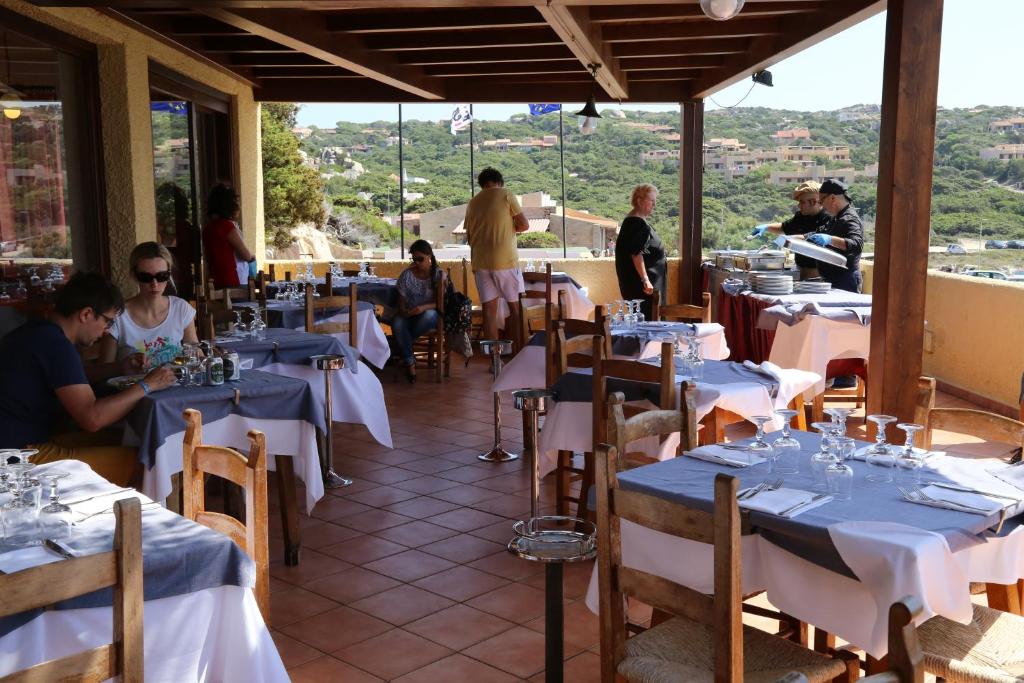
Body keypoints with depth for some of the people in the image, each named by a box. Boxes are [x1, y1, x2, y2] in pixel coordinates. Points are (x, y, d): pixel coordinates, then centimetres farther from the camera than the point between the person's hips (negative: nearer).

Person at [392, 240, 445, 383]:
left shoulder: (439, 274, -5)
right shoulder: (407, 274, -1)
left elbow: (440, 302, -10)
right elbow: (401, 300, 1)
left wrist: (424, 307, -29)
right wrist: (404, 311, -23)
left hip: (430, 314, -1)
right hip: (409, 315, 1)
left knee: (429, 315, -39)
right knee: (397, 324, -35)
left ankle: (402, 349, -16)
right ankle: (410, 362, -21)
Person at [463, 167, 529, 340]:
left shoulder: (472, 203, 13)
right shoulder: (506, 195, -1)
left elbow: (469, 237, 16)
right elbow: (524, 225, -3)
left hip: (480, 261, 4)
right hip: (505, 260, -4)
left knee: (489, 309, 4)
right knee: (516, 307, 5)